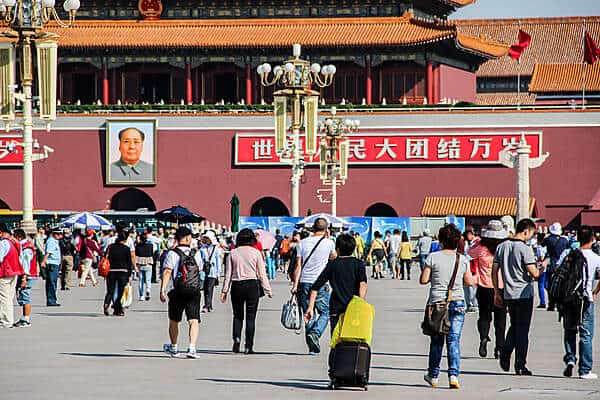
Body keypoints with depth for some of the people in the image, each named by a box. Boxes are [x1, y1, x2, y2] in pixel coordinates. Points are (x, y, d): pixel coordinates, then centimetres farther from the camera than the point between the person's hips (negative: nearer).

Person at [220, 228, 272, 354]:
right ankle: (248, 346, 1)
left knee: (237, 315, 14)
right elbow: (262, 274, -1)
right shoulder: (256, 252, -2)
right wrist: (268, 290, 5)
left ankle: (236, 338, -7)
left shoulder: (233, 253, 2)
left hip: (236, 286, 1)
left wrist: (224, 291, 7)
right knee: (250, 317, 4)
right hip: (252, 285, -1)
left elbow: (228, 273, 3)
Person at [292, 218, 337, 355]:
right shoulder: (329, 243, -1)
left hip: (304, 282, 3)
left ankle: (312, 347, 10)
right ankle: (315, 334, -18)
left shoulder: (303, 243, 4)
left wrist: (295, 285, 0)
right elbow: (333, 257, 22)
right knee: (325, 313, 8)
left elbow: (298, 266, 0)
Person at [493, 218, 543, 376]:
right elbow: (534, 274, -18)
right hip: (524, 293, -5)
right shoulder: (525, 249, -14)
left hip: (508, 294, 5)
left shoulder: (501, 247, 6)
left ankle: (505, 353, 2)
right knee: (522, 330, 1)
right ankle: (520, 366, 3)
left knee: (514, 326, 21)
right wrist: (542, 267, 4)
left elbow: (494, 271, 8)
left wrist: (497, 293, 15)